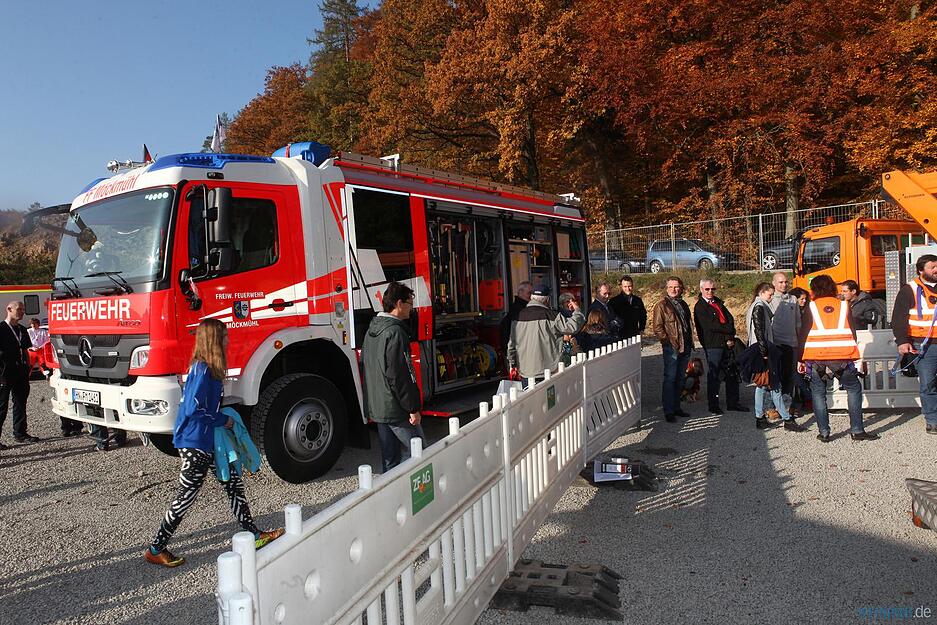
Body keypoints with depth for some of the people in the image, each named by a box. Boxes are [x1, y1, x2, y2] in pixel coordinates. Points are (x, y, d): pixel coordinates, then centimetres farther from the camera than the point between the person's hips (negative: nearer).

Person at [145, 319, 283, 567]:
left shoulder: (208, 368, 8)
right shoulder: (203, 370, -20)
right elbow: (193, 409, -24)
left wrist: (223, 418, 9)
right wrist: (223, 420, -14)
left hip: (209, 441, 10)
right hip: (195, 444, -10)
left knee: (233, 482, 12)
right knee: (187, 495, 2)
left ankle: (253, 535, 21)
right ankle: (155, 550, 17)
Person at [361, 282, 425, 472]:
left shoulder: (371, 330, 12)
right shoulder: (395, 332, -18)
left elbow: (365, 364, 20)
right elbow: (398, 376, -22)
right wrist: (413, 408, -17)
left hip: (376, 408, 9)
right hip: (396, 410, -9)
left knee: (390, 459, 15)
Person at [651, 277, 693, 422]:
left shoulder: (683, 304, 16)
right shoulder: (661, 305, -7)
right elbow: (657, 327, -12)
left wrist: (690, 341, 16)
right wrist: (667, 341, -16)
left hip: (685, 347, 7)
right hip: (671, 348, -7)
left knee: (680, 378, 13)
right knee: (670, 378, -4)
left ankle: (676, 407, 24)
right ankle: (668, 411, 1)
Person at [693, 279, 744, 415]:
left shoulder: (718, 302, 15)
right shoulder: (699, 307, -7)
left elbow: (730, 319, 6)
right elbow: (711, 326, -16)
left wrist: (730, 337, -8)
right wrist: (729, 330, -8)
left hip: (727, 343, 7)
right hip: (712, 345, -7)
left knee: (732, 374, 11)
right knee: (714, 376, 1)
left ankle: (732, 403, 21)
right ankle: (713, 406, 10)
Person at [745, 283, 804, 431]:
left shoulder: (758, 307, 18)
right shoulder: (759, 308, -13)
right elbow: (759, 332, -20)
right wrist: (764, 353, -22)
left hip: (763, 351, 11)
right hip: (763, 352, -11)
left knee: (762, 385, 11)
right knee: (774, 386, -7)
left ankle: (760, 419, 14)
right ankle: (787, 420, -3)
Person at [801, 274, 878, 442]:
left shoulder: (810, 307, 5)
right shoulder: (844, 306, 11)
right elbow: (853, 332, 10)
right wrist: (855, 357, 14)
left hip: (816, 358, -1)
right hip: (843, 357, 1)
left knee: (818, 393, 11)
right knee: (853, 389, 17)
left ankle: (824, 433, 8)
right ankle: (857, 430, 14)